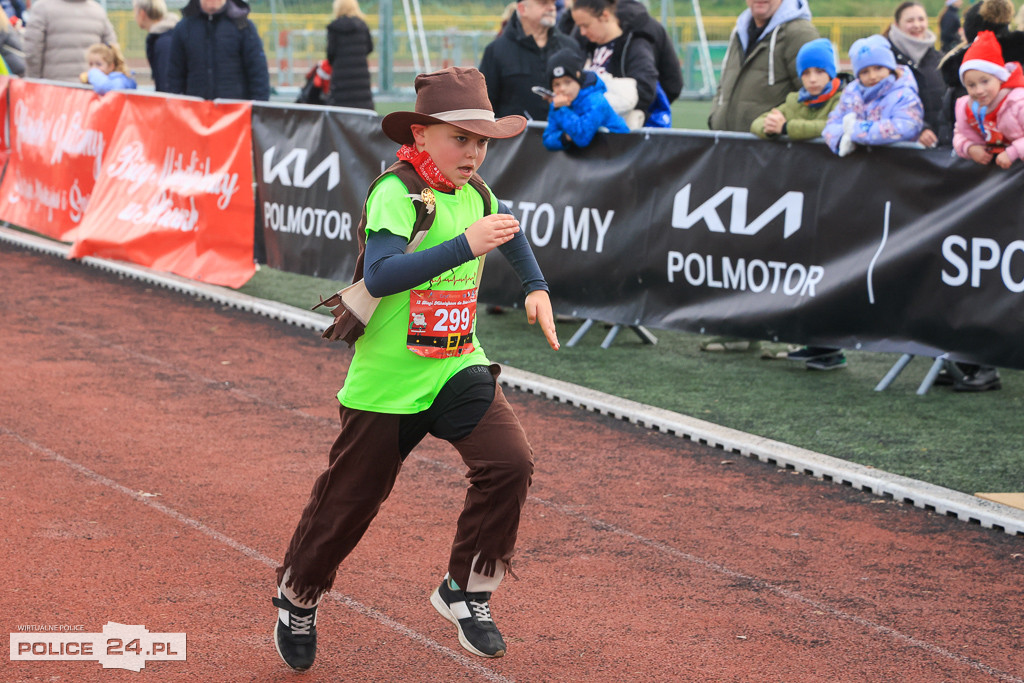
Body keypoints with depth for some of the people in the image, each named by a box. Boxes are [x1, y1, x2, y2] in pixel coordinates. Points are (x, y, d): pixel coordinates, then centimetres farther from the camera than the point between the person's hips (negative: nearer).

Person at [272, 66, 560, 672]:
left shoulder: (475, 194, 3)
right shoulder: (396, 194, -19)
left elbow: (509, 230, 29)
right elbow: (379, 276, -37)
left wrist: (536, 287, 18)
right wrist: (466, 245, -42)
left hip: (458, 365, 6)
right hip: (389, 377, -5)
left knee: (510, 461, -16)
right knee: (350, 498, 7)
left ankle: (467, 589, 1)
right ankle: (298, 599, 33)